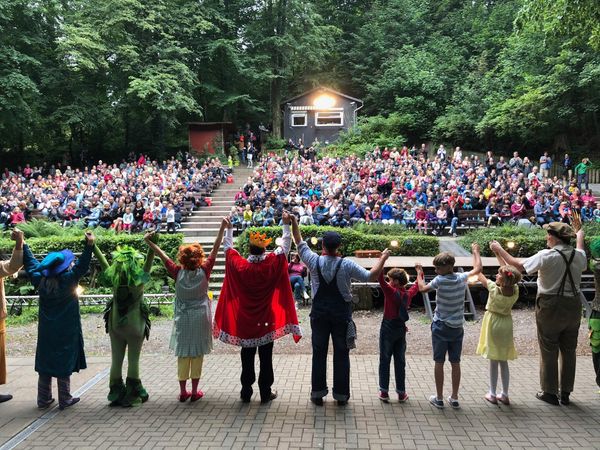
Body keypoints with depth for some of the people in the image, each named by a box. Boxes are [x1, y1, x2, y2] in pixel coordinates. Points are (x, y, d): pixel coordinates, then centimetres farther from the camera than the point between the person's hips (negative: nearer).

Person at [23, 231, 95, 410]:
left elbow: (30, 262, 8)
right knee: (64, 364, 5)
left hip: (46, 332, 5)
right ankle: (64, 400, 13)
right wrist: (89, 245, -30)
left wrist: (22, 244, 18)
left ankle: (43, 399, 21)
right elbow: (82, 266, -22)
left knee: (45, 363, 13)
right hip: (65, 333, -5)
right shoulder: (69, 280, -18)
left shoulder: (40, 280, -4)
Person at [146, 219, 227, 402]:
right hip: (200, 319, -1)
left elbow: (163, 256, -2)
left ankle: (183, 391, 15)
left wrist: (149, 242, 6)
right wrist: (222, 228, -10)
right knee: (197, 354, 6)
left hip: (183, 319, 1)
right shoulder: (204, 272, -12)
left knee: (183, 354, 9)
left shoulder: (178, 273, -10)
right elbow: (215, 249, -11)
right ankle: (195, 391, 12)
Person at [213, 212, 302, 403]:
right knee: (266, 357, 7)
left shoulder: (239, 265, -10)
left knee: (247, 356, 12)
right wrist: (286, 224, 3)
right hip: (266, 320, -2)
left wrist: (229, 229, 18)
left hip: (245, 320, 2)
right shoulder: (272, 264, -14)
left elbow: (228, 248, 6)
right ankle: (265, 393, 14)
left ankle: (246, 392, 19)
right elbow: (285, 246, -4)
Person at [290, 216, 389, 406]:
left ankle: (317, 393, 18)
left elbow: (299, 243, 5)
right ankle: (341, 395, 15)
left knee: (319, 353, 11)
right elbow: (371, 276, -10)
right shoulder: (347, 265, -13)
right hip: (341, 315, -1)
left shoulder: (314, 261, -9)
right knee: (341, 355, 8)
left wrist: (293, 222, 12)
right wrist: (383, 258, 2)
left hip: (319, 314, 1)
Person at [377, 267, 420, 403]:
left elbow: (380, 278, -27)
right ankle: (401, 393, 16)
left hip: (388, 329, -5)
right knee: (400, 362, 11)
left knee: (384, 361, 5)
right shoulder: (409, 294, 0)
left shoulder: (391, 291, -16)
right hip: (401, 330, 5)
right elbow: (417, 285, 20)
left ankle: (384, 392, 9)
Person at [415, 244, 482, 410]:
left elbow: (422, 288, -3)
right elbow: (478, 269, 14)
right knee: (455, 363, 11)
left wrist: (419, 273, 12)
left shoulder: (440, 280, -17)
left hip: (441, 327, -4)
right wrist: (476, 251, 27)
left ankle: (439, 398, 12)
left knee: (439, 363, 5)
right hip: (457, 327, 4)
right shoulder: (462, 278, -5)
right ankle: (454, 398, 17)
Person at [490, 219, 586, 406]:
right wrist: (579, 233, 43)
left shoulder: (547, 256, -19)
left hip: (550, 307, -5)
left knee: (549, 351, 8)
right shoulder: (579, 255, -1)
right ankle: (565, 393, 25)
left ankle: (549, 392, 17)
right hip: (573, 306, 5)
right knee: (569, 350, 16)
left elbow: (519, 266, -16)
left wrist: (499, 250, -3)